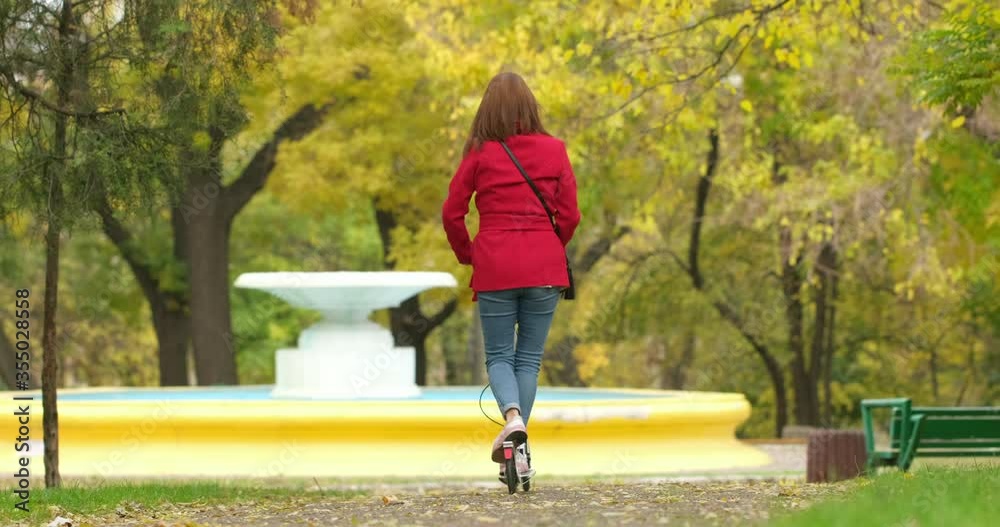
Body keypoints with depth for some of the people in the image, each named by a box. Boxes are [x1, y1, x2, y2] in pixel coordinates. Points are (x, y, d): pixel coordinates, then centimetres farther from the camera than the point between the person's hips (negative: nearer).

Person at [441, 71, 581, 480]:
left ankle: (513, 418, -21)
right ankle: (518, 448, 7)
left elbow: (452, 213, -1)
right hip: (544, 269, 1)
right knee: (529, 357, 11)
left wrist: (467, 255, 15)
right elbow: (569, 215, 1)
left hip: (495, 267, -1)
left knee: (499, 356, 8)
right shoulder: (554, 150, 1)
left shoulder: (480, 153, -3)